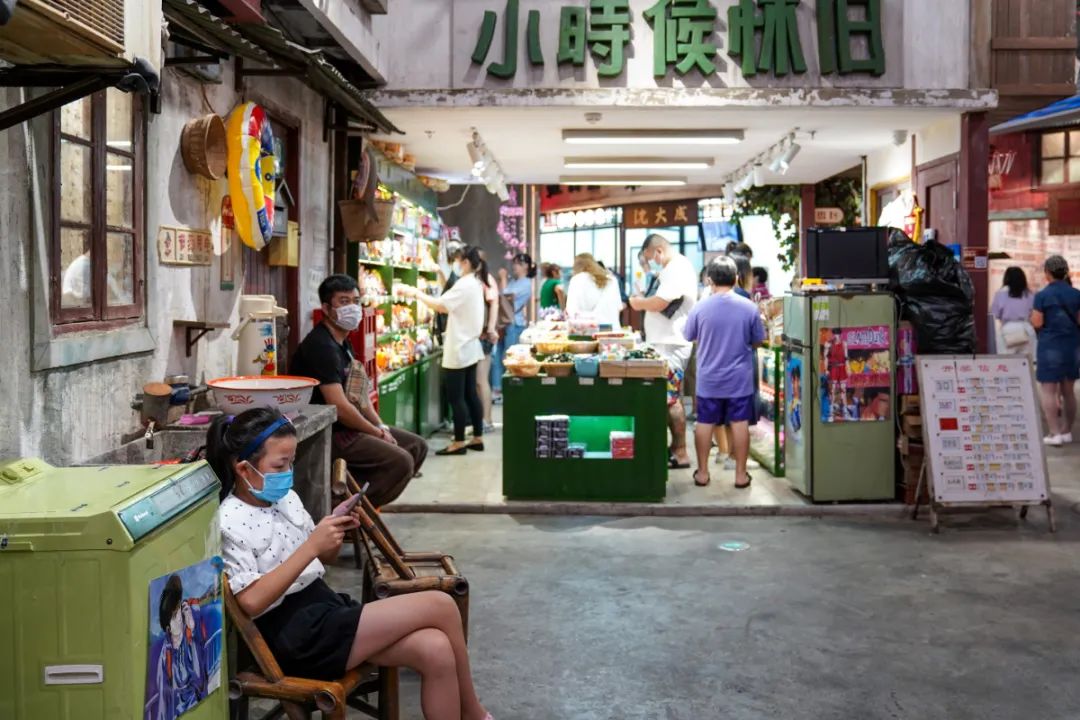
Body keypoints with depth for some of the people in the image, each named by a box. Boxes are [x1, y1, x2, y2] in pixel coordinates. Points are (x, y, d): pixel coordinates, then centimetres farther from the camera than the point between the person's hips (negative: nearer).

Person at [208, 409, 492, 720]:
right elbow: (252, 602, -22)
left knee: (436, 651, -16)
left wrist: (335, 532, -2)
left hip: (328, 605, 8)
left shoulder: (286, 497, 10)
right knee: (440, 606, -15)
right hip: (298, 637, -8)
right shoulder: (228, 524, -12)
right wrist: (311, 547, -23)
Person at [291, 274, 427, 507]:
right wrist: (377, 433, -12)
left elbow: (358, 392, 18)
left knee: (417, 446, 11)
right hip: (329, 434, -11)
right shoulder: (321, 346, -19)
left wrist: (381, 427, 3)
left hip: (348, 426, 11)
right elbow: (339, 406, -24)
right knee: (401, 461, -22)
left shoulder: (342, 343, 15)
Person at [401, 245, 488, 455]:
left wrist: (416, 293, -13)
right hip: (469, 347, 10)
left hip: (459, 350, -10)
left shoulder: (465, 285, -17)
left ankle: (459, 443, 1)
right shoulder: (475, 283, 14)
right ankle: (477, 438, 18)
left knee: (456, 397, -4)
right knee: (470, 393, 13)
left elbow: (440, 305, -22)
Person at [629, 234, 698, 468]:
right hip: (666, 343, 10)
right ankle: (675, 447, 20)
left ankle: (680, 454, -2)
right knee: (670, 399, 13)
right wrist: (644, 302, 7)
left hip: (671, 345, -10)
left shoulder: (677, 270, -16)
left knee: (670, 399, -7)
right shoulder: (674, 268, 18)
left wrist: (638, 303, -7)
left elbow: (659, 303, -24)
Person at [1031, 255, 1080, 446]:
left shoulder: (1042, 295, -9)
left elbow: (1037, 323, -10)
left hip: (1050, 346, -5)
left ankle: (1055, 433, -5)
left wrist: (1032, 316, 10)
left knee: (1048, 390, -1)